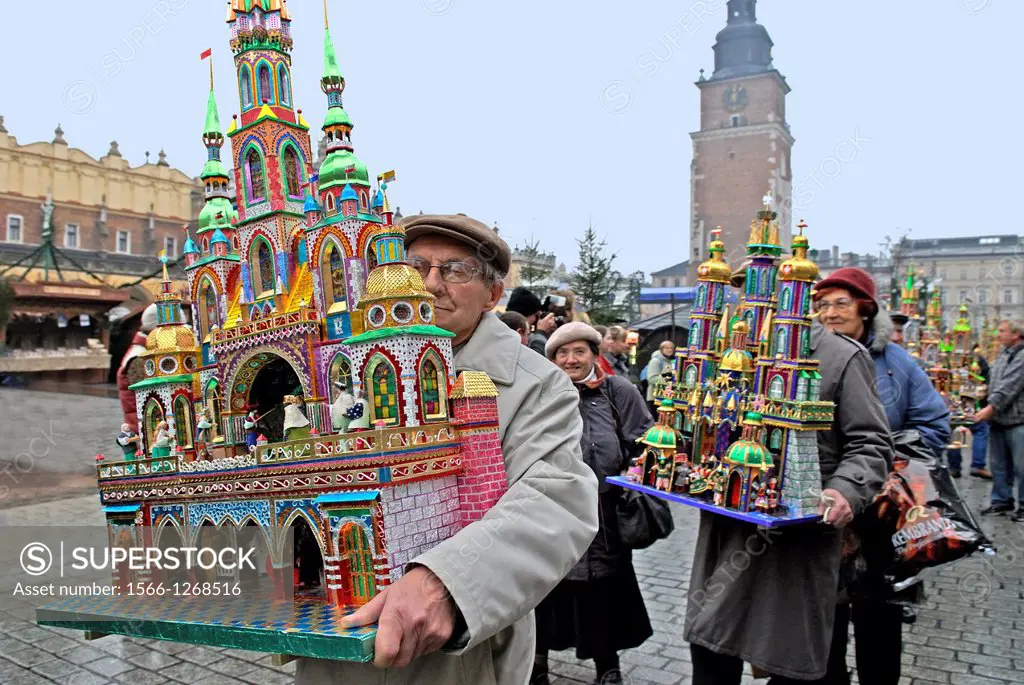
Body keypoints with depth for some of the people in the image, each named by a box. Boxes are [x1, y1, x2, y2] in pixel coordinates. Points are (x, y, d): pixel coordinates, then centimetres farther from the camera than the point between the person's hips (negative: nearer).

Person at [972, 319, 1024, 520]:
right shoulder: (1002, 355, 17)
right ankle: (1001, 500, 24)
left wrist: (991, 407, -23)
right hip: (998, 419, 9)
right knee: (998, 464, 14)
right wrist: (990, 409, 13)